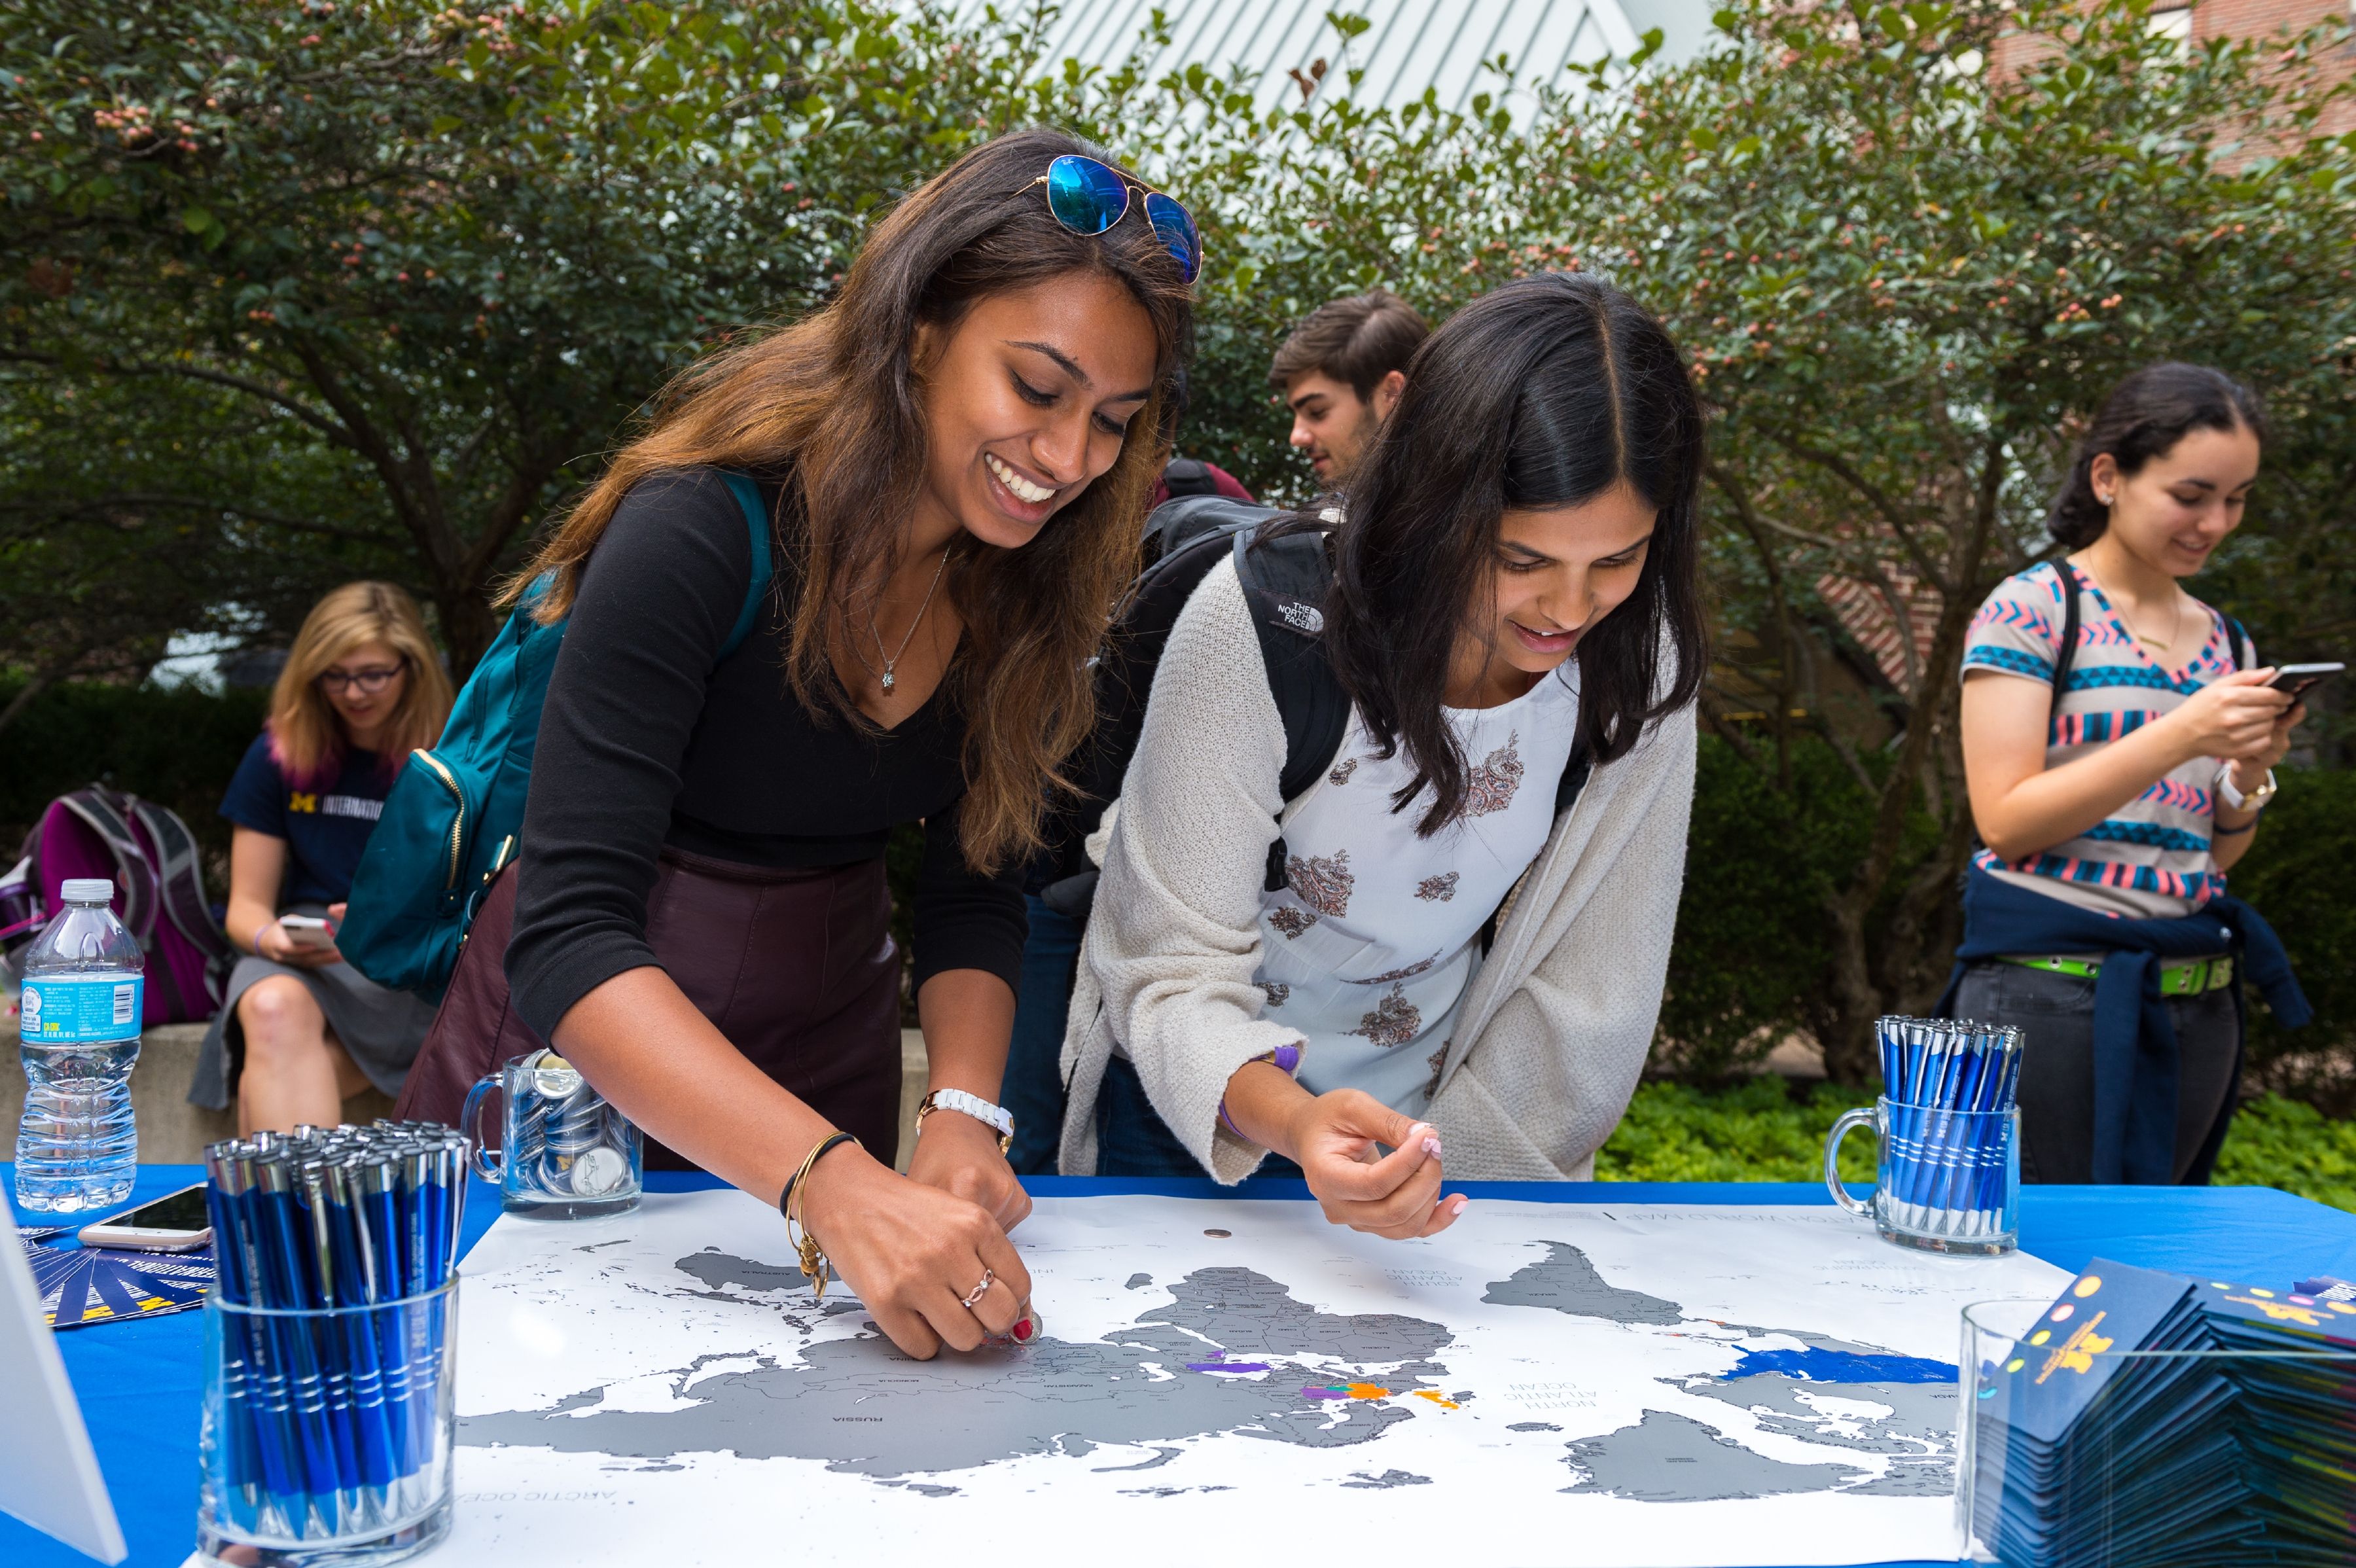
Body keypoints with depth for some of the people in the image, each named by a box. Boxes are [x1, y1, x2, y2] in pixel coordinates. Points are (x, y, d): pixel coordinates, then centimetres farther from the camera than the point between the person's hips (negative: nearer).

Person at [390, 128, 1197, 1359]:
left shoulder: (1027, 584, -9)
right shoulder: (704, 531, -27)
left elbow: (975, 893, -4)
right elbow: (569, 941, -33)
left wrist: (961, 1119, -22)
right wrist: (831, 1179, -44)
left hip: (822, 1048, 5)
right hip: (579, 1039, -4)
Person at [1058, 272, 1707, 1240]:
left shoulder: (1639, 663, -16)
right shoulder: (1264, 618, -26)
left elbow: (1588, 999, -9)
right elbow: (1174, 964, -24)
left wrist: (1439, 1182, -11)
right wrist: (1290, 1120, -42)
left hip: (1442, 1122, 2)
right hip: (1196, 1114, -2)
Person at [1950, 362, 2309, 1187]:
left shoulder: (2226, 644, 12)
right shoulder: (2033, 609, -6)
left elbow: (2216, 854, 16)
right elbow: (2006, 821, -14)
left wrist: (2250, 771, -4)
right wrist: (2180, 735, -19)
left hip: (2193, 1002, 6)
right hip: (2048, 991, -6)